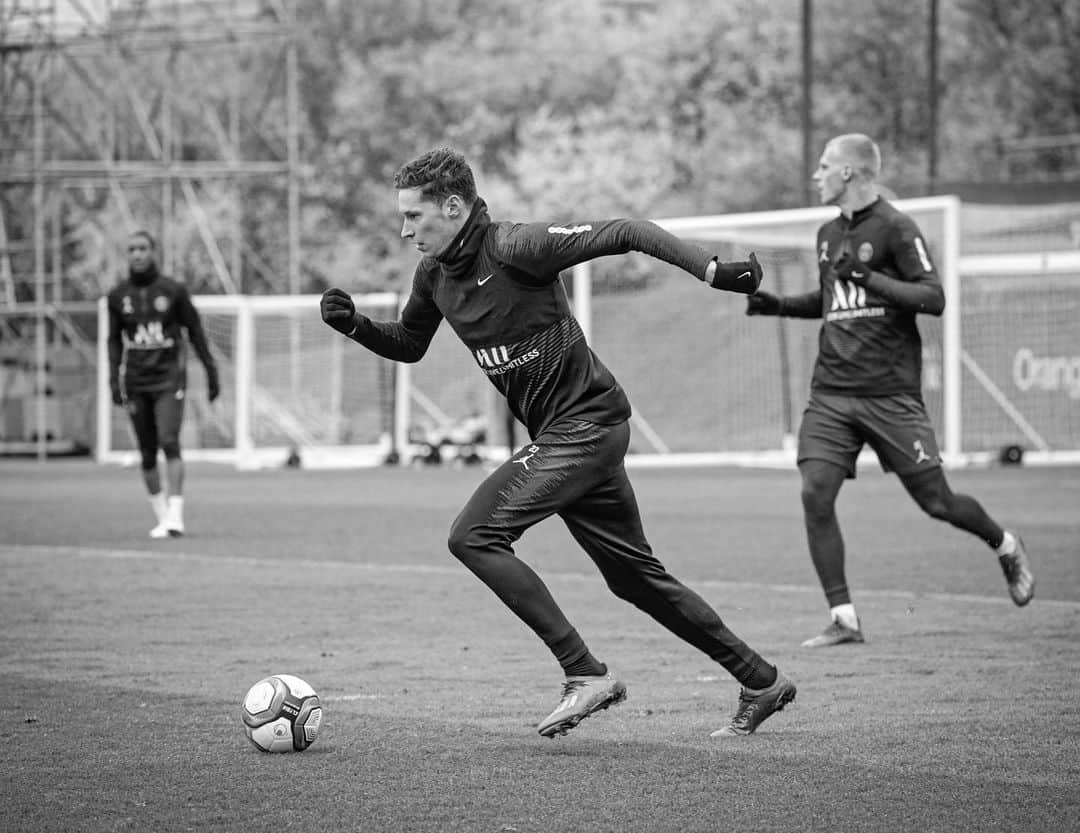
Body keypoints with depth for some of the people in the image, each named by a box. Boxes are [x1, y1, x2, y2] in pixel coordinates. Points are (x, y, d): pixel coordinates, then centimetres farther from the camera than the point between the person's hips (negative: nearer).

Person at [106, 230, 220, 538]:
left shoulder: (173, 290, -2)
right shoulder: (118, 295, 5)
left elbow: (195, 333, 5)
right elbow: (114, 341, 11)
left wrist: (211, 372, 4)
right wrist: (114, 380, 1)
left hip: (169, 378, -3)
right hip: (136, 382, 3)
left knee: (169, 442, -17)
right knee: (147, 454, 3)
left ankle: (175, 516, -17)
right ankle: (161, 517, 13)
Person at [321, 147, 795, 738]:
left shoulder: (514, 247, -18)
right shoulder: (434, 274, 7)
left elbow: (625, 234, -19)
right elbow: (408, 345, 24)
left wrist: (714, 272, -24)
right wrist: (354, 325, 6)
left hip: (586, 423, -9)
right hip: (559, 433, 9)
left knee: (473, 536, -16)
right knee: (634, 576, 13)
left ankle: (586, 675, -13)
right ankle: (761, 682, 23)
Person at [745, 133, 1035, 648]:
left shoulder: (894, 228, -7)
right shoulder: (829, 234, 14)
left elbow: (934, 299, -14)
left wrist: (869, 277, -23)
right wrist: (778, 306, 14)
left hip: (890, 393, -6)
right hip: (830, 392, 6)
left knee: (934, 500, 1)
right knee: (815, 494, -11)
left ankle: (1005, 547, 31)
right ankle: (843, 619, -6)